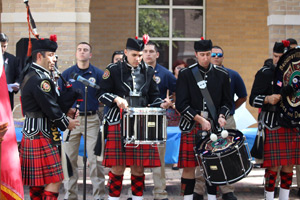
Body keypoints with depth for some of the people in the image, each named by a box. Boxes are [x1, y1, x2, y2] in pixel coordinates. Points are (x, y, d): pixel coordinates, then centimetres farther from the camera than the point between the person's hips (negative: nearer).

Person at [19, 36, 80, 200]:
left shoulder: (30, 75, 15)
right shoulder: (40, 79, -19)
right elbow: (50, 108, -19)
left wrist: (64, 112, 10)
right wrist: (66, 123, -4)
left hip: (30, 134, 11)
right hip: (41, 137, -11)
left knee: (37, 182, 15)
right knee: (53, 181, -9)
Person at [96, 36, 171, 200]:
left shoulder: (148, 71, 12)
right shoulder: (113, 70, 2)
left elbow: (153, 96, 15)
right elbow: (102, 94, 0)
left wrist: (161, 104, -5)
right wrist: (116, 99, -19)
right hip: (119, 123, -3)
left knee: (139, 166, 5)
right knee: (118, 166, -3)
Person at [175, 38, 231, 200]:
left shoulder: (222, 74, 7)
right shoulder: (186, 74, 0)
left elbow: (226, 101, 12)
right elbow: (181, 104, -5)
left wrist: (221, 116, -7)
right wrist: (200, 120, -12)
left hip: (214, 126, 2)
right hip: (191, 126, -2)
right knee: (189, 166, -2)